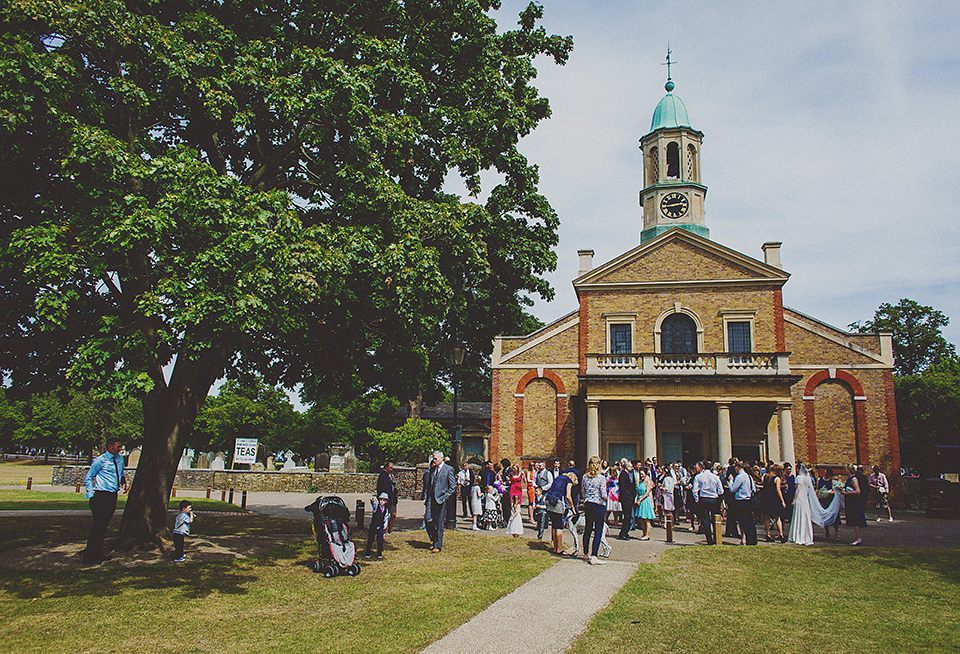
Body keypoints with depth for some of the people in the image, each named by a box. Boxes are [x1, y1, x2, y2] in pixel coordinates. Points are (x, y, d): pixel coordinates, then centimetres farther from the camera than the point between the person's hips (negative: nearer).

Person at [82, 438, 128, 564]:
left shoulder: (120, 459, 13)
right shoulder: (100, 461, -9)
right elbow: (88, 478, -3)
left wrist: (124, 482, 9)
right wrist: (91, 495, -9)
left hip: (113, 496, 7)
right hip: (101, 497, -7)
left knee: (104, 526, 14)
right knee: (97, 526, -7)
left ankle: (98, 553, 24)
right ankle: (89, 557, 1)